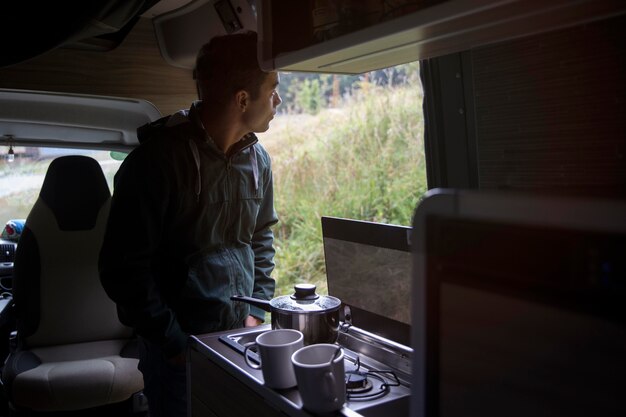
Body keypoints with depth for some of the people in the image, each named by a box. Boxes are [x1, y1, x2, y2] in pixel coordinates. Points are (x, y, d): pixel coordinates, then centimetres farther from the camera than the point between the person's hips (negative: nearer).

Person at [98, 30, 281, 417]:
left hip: (241, 335, 6)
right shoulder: (159, 158, -17)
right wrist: (174, 342, -13)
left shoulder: (257, 159, 1)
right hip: (178, 347, -5)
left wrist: (257, 310, 5)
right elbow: (123, 267, -15)